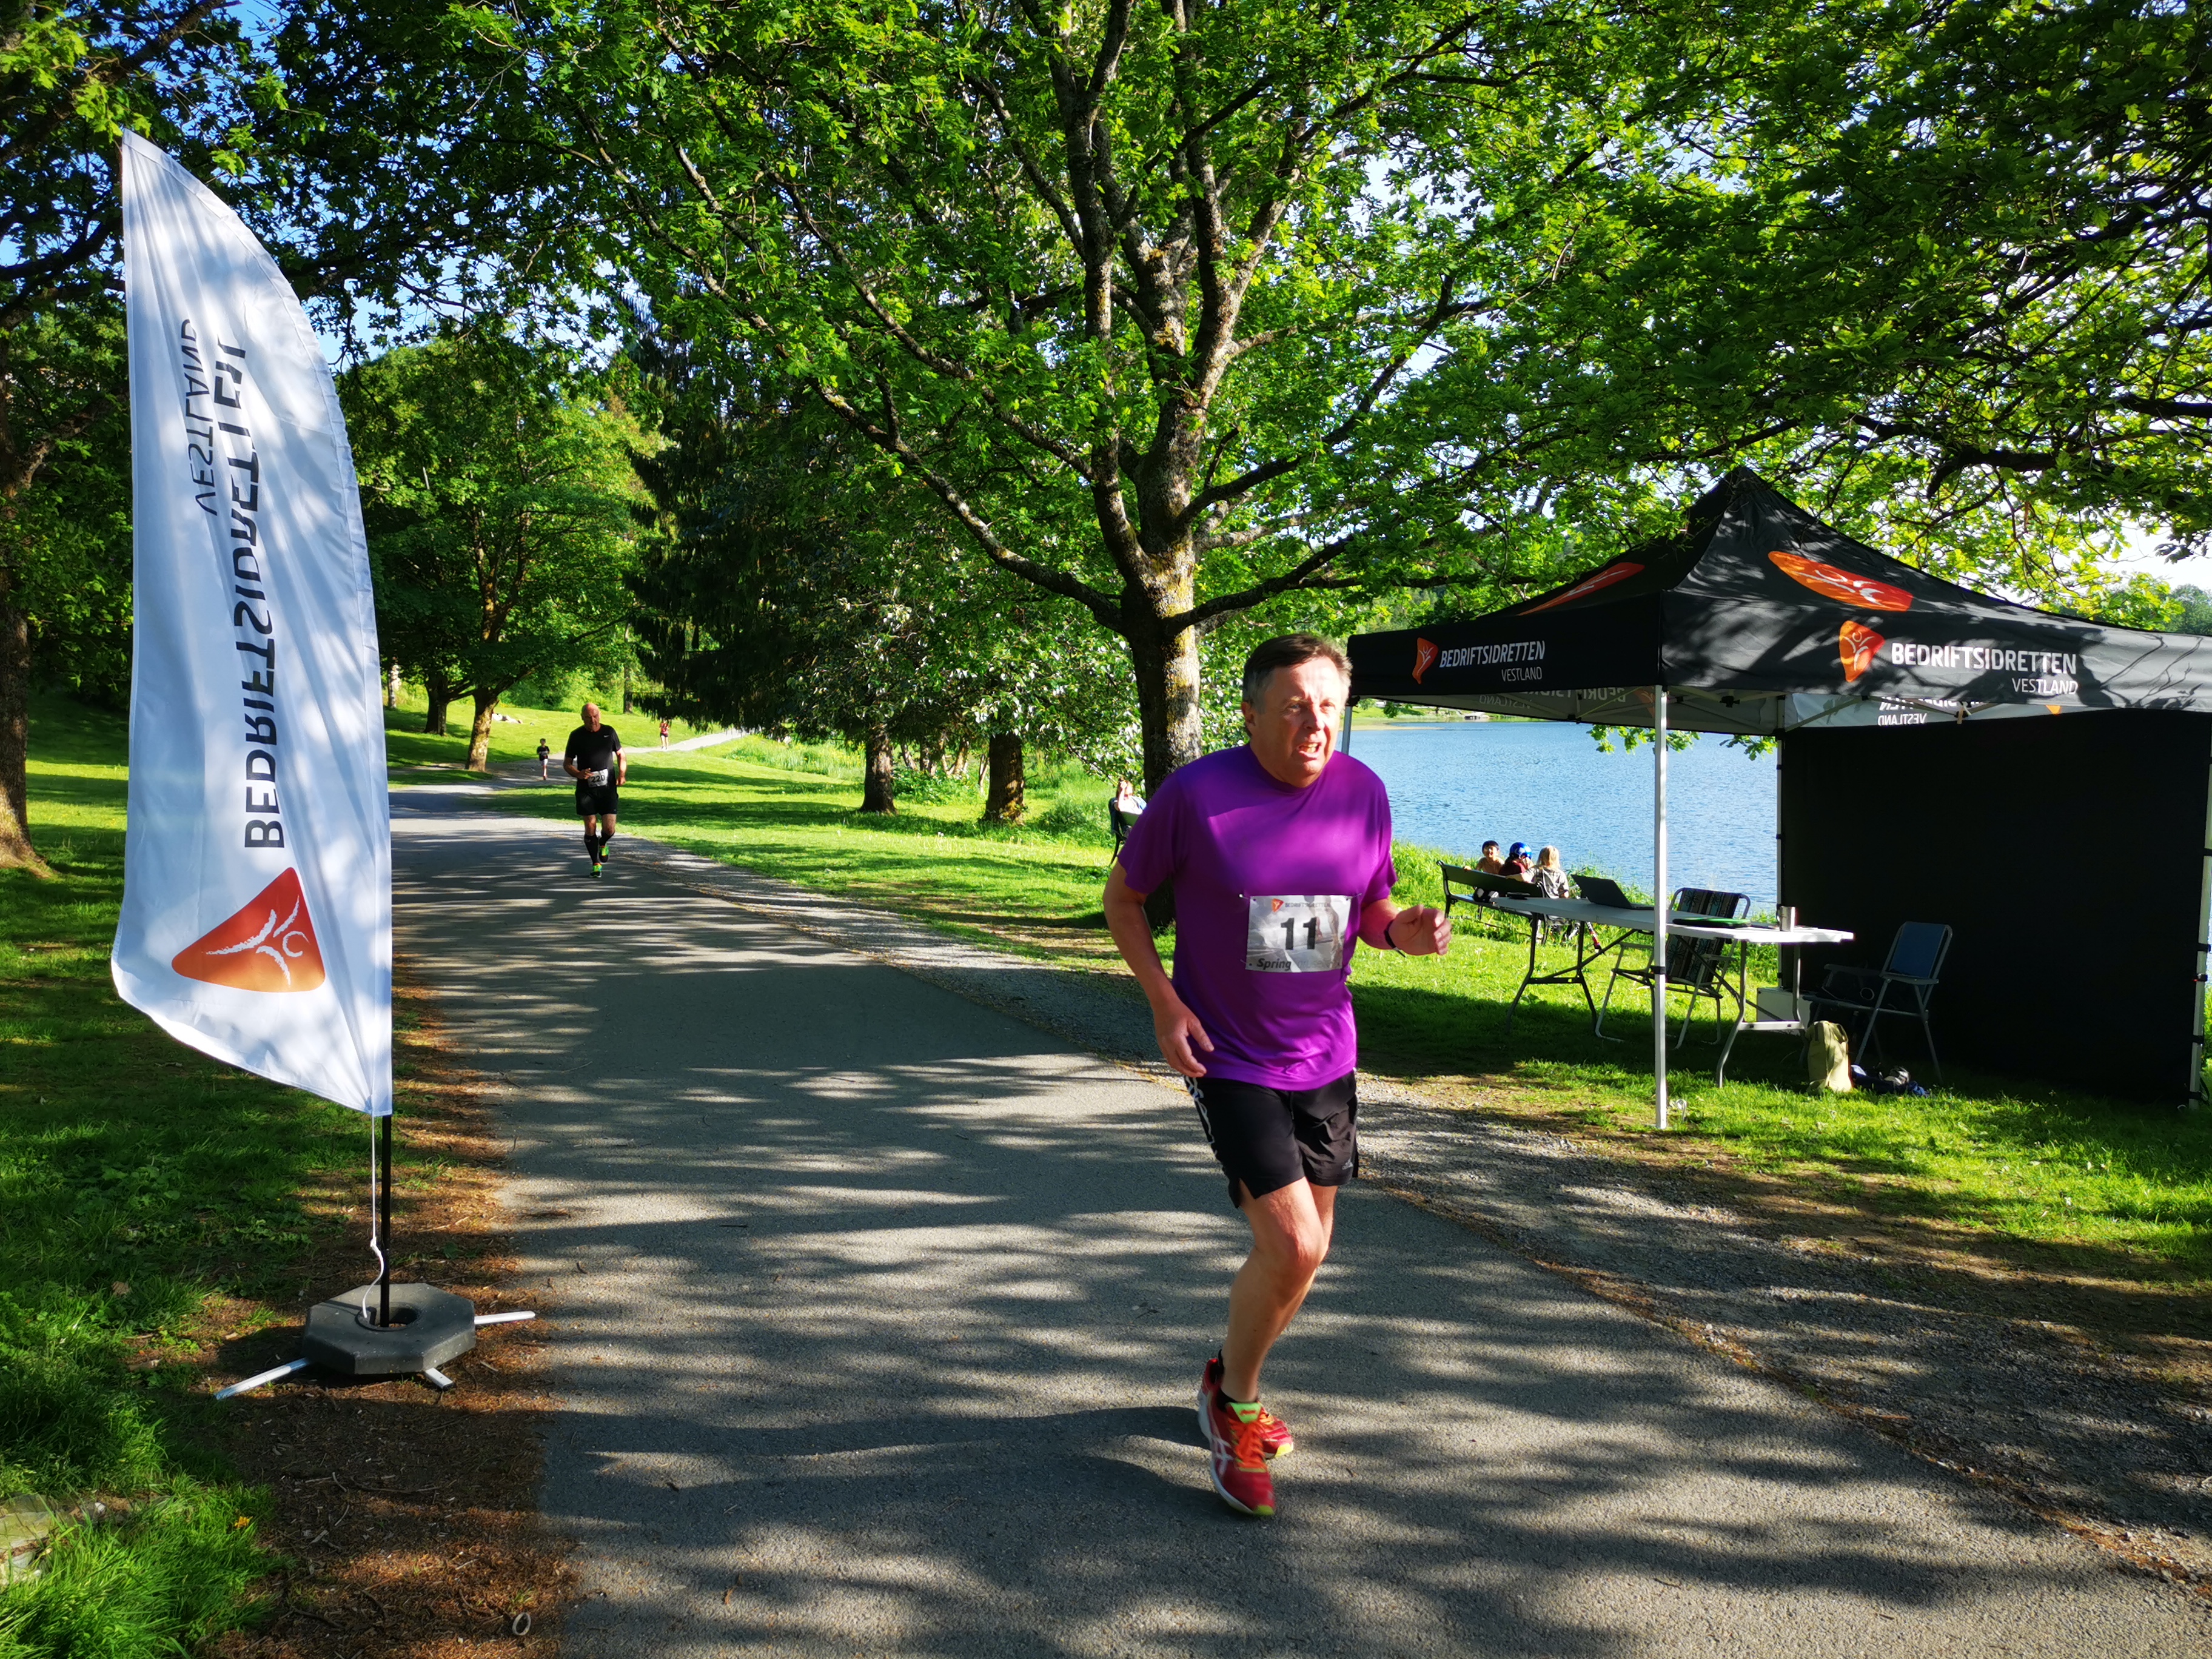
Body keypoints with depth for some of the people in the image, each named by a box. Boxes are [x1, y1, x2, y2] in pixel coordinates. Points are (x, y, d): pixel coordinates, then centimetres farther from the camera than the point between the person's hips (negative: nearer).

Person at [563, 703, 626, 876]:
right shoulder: (576, 736, 1)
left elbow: (621, 755, 18)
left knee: (609, 829, -5)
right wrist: (578, 774, -15)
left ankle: (602, 844, 31)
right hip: (586, 789, -1)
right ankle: (596, 864, 13)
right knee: (590, 827, -2)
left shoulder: (609, 732, 6)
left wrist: (622, 773, 1)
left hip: (608, 788, 1)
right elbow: (567, 764, 6)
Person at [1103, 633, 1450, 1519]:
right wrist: (1164, 1003, -13)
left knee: (1303, 1246, 15)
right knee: (1291, 1246, -14)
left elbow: (1371, 913, 10)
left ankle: (1234, 1386, 41)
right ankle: (1234, 1399, 14)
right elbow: (1122, 896, -2)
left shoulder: (1363, 791, -2)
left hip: (1324, 1054, 5)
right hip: (1229, 1058, -5)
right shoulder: (1195, 795, -15)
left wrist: (1408, 931, -13)